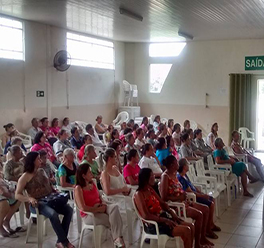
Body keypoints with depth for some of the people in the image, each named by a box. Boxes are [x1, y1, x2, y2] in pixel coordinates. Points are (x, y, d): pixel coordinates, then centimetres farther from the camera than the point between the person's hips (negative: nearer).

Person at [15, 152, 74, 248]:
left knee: (69, 210, -16)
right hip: (37, 203, -6)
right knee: (53, 214, -35)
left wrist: (57, 193, 5)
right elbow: (17, 195, -7)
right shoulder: (25, 177, -4)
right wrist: (30, 199, -25)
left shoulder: (41, 171, 15)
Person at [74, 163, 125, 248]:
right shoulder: (78, 188, -15)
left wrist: (102, 203, -2)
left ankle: (118, 238, -31)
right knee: (112, 220, -24)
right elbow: (83, 208, -23)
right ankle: (117, 239, -2)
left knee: (114, 207, -25)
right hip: (88, 214, -6)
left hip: (99, 209, 6)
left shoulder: (92, 183, 9)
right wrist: (98, 209, -19)